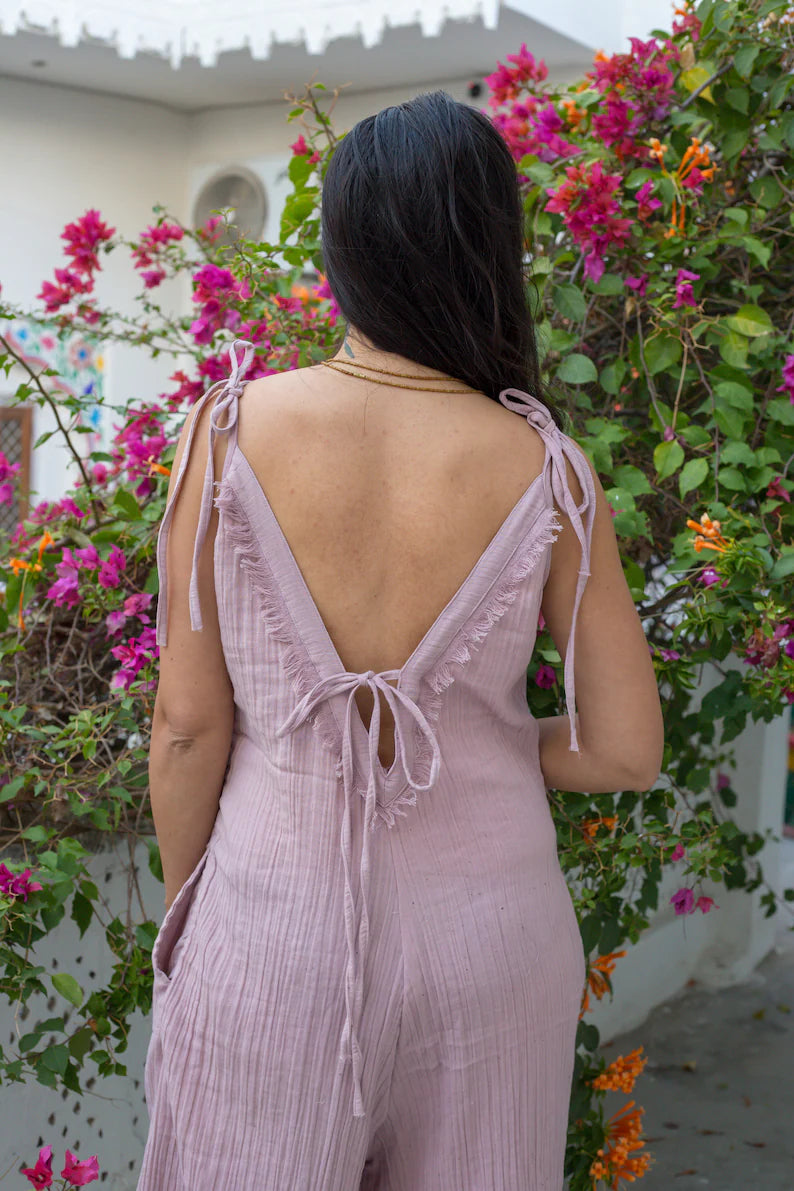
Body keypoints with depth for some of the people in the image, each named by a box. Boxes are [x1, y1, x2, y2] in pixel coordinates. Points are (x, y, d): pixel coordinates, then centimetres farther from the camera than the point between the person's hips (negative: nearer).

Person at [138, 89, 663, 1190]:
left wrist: (182, 915, 6)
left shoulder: (230, 432, -13)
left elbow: (187, 725, -9)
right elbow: (628, 751, -7)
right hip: (487, 922, 2)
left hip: (271, 918, -1)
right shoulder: (545, 469, -11)